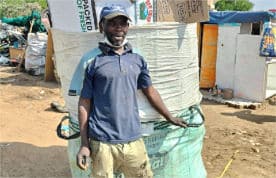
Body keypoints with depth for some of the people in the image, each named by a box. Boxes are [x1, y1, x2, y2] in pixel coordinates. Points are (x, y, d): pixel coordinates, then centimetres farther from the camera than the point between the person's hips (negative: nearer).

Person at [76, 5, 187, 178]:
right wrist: (84, 144, -2)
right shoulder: (94, 62, -4)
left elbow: (150, 91, 18)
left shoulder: (138, 60, 7)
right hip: (102, 143, -3)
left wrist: (170, 118, 23)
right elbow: (84, 103, -1)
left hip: (133, 140, 4)